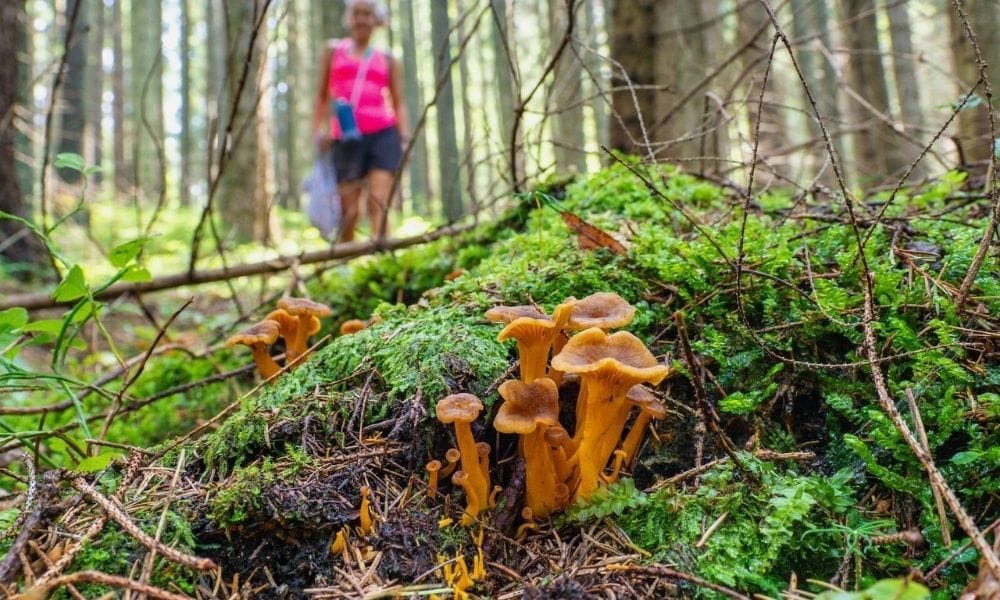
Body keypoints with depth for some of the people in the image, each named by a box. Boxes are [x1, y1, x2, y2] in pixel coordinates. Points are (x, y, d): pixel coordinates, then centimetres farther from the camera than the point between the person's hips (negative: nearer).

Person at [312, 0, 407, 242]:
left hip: (383, 135, 0)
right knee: (349, 209, -1)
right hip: (347, 139, 0)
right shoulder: (333, 49, 17)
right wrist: (318, 130, 3)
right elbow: (322, 95, 16)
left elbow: (398, 102, 12)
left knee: (378, 200, -14)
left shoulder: (387, 59, 16)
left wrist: (404, 137, -2)